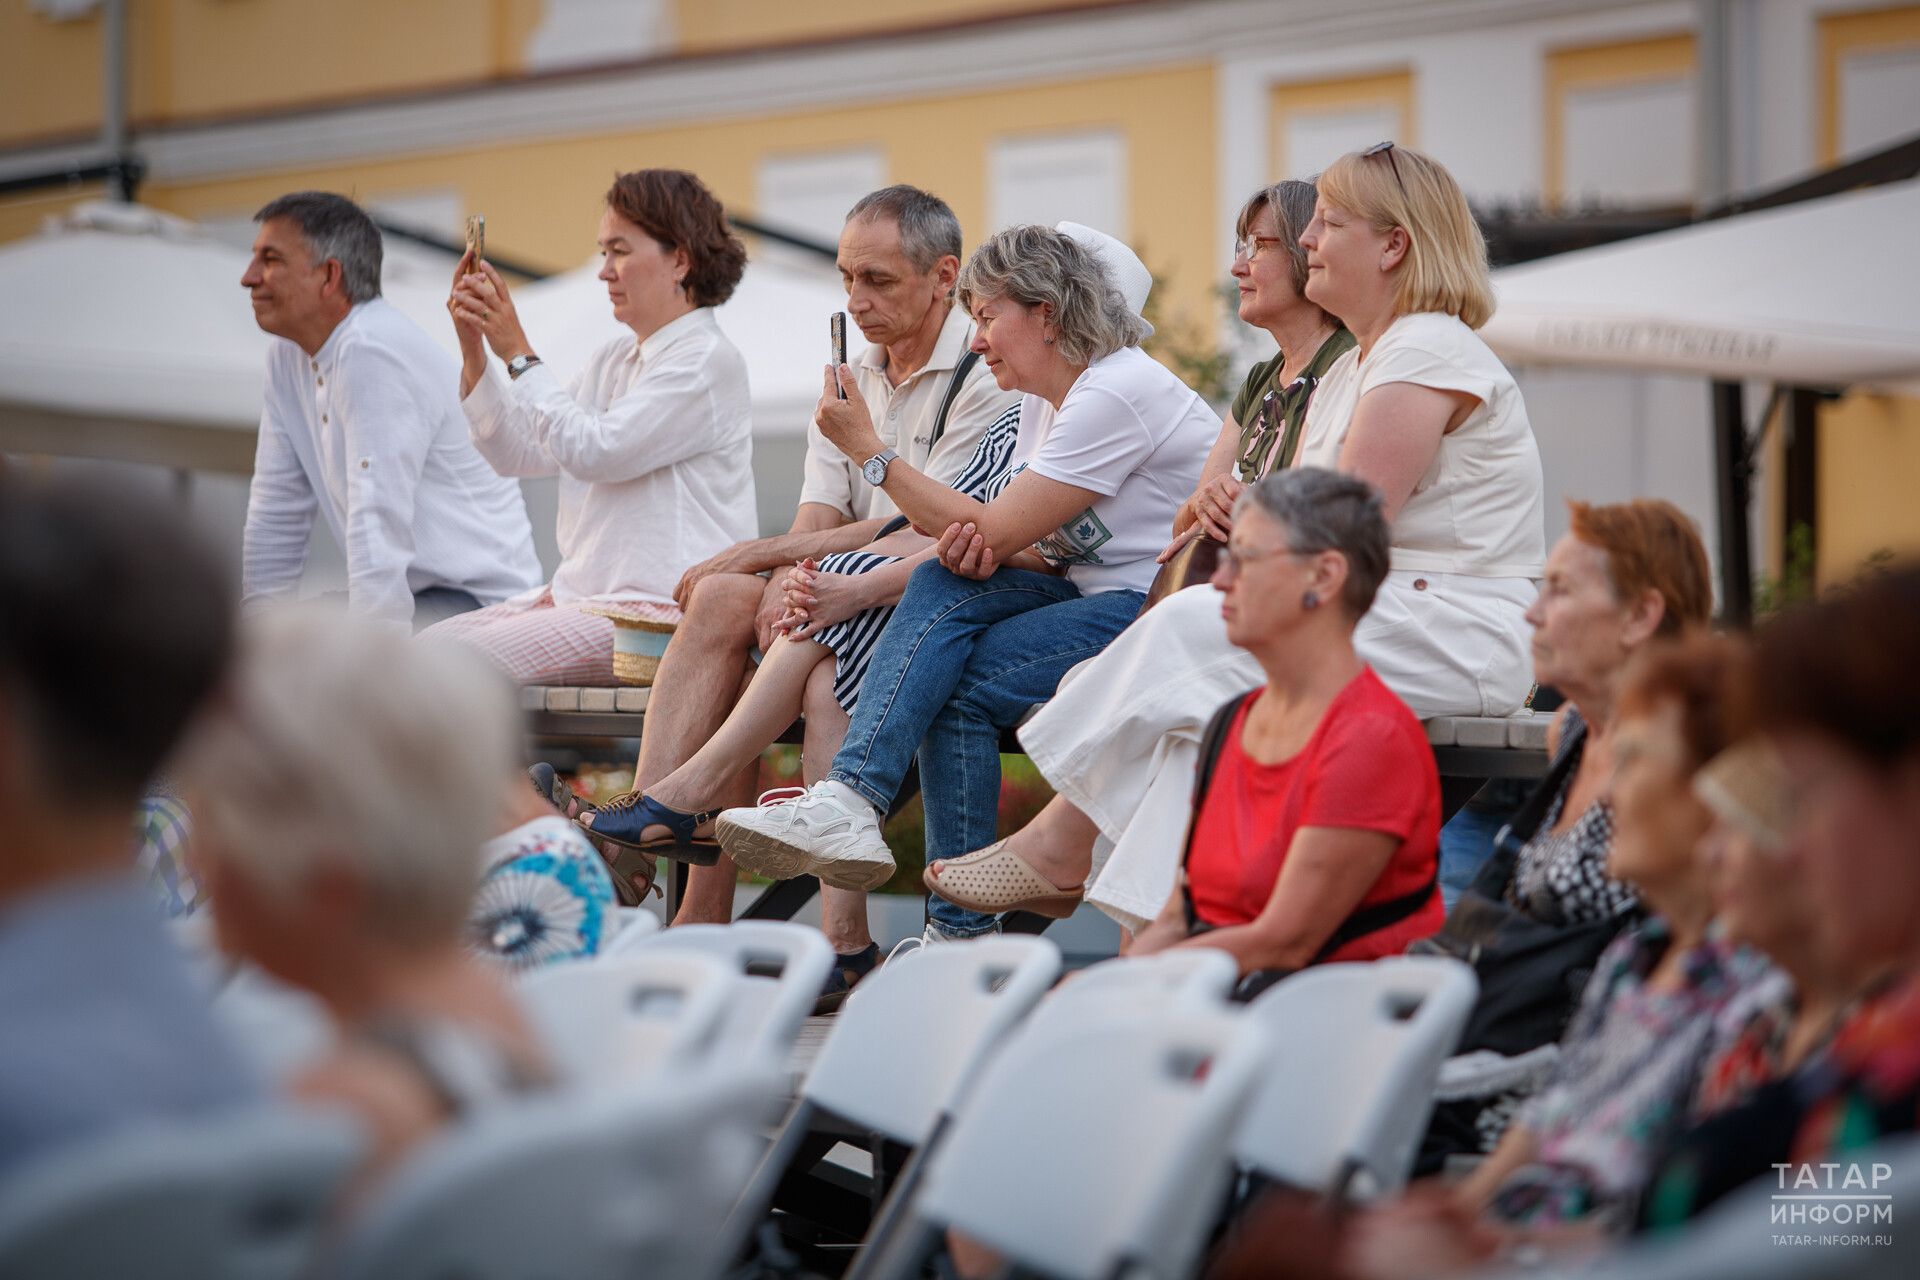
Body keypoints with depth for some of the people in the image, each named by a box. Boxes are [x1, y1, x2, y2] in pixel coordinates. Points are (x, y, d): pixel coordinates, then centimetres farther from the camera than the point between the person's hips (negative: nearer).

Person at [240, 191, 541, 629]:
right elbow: (277, 515, 11)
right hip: (409, 590, 9)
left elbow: (379, 530, -27)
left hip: (475, 599, -9)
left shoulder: (375, 354, -21)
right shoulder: (289, 354, 7)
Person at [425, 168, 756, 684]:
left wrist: (517, 352, -12)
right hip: (581, 594, 9)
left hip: (660, 611, -9)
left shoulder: (708, 361, -10)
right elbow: (517, 452, 16)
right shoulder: (613, 360, 19)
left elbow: (593, 450, -19)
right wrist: (474, 349, 5)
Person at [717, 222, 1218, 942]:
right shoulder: (1045, 400, 14)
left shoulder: (1114, 394, -18)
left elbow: (994, 531, -19)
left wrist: (868, 448, -14)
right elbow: (1046, 550, 10)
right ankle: (847, 800, -27)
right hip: (1095, 593, 9)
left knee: (960, 682, -21)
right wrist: (983, 546, -14)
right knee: (943, 588, -15)